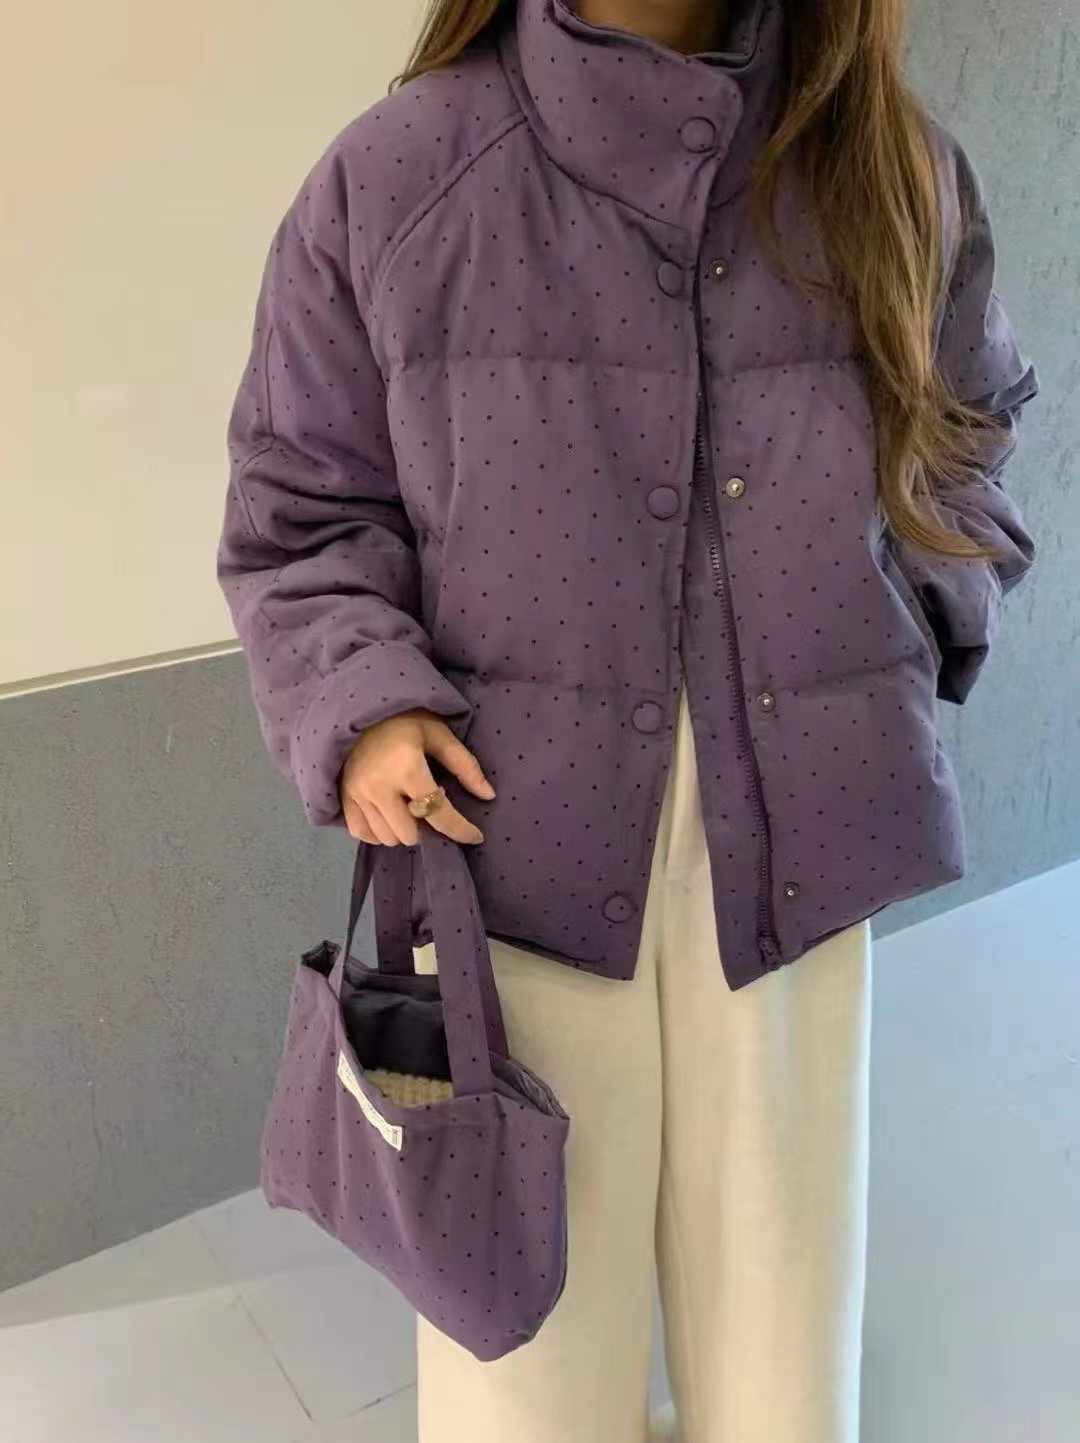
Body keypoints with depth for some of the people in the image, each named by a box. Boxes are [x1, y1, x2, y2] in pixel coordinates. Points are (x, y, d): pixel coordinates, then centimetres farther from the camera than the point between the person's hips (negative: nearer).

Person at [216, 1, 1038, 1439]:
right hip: (516, 824, -2)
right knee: (531, 1300, 4)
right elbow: (299, 508, 7)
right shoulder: (390, 177, 0)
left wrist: (925, 620, 7)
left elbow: (967, 428, 23)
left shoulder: (899, 171, 8)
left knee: (777, 1277, 12)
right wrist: (357, 699, -9)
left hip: (792, 821, 3)